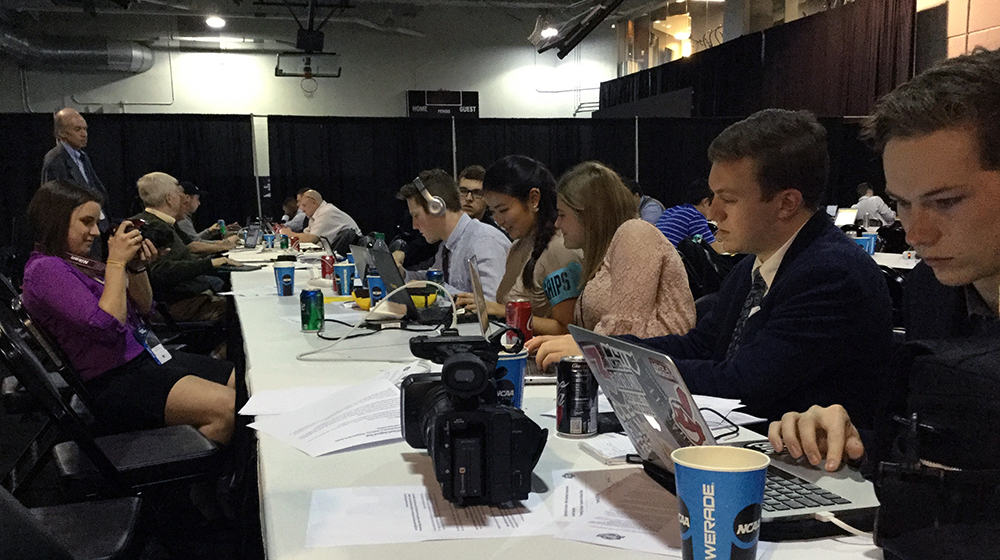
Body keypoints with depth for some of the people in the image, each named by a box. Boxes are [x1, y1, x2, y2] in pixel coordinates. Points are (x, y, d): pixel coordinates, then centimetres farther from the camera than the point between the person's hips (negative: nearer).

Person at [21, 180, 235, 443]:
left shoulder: (79, 261, 16)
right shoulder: (45, 269, -11)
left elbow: (143, 309, 21)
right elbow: (108, 327, -23)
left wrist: (137, 267, 2)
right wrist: (116, 262, -15)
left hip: (147, 357, 10)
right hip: (113, 381, -9)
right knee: (226, 407, -29)